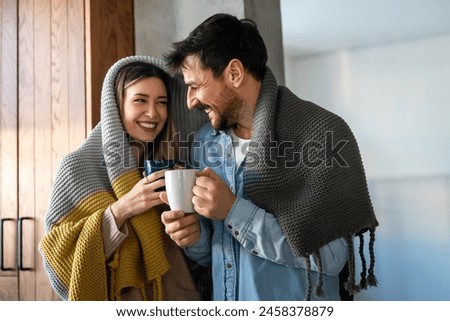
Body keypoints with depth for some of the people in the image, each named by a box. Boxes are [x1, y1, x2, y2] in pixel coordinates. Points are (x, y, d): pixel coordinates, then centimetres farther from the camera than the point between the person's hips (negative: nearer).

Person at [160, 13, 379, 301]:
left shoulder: (322, 134, -18)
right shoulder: (205, 141, -1)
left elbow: (331, 255, -21)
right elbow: (211, 252, 6)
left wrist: (234, 211, -24)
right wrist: (194, 235, -15)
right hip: (221, 301, 5)